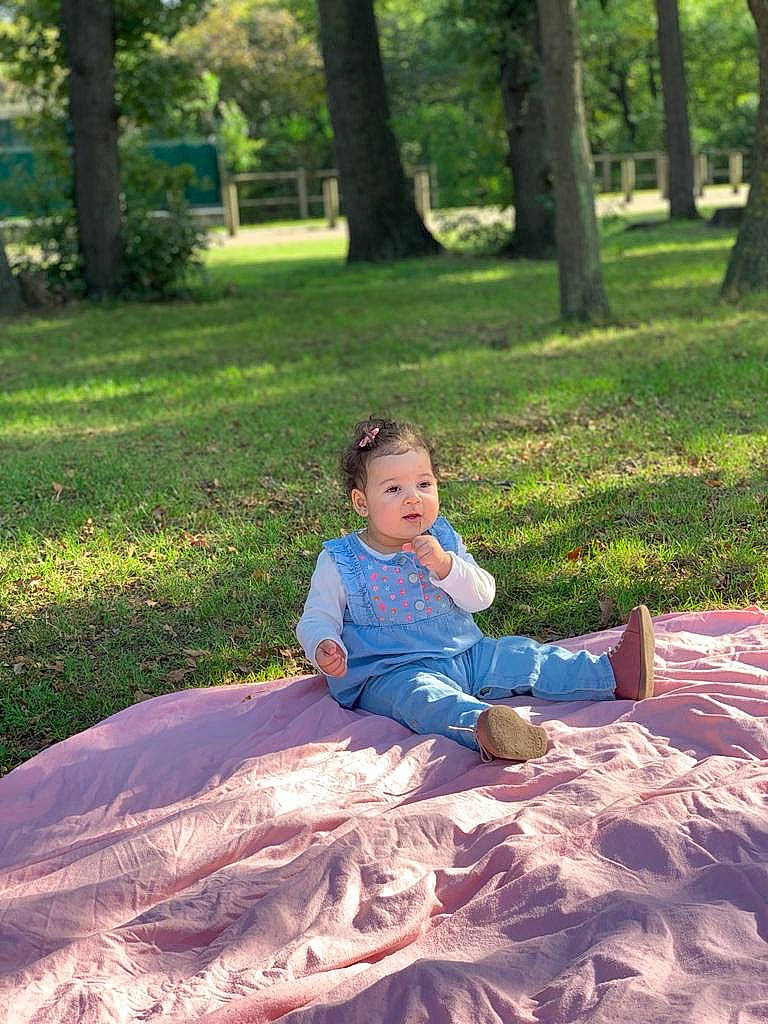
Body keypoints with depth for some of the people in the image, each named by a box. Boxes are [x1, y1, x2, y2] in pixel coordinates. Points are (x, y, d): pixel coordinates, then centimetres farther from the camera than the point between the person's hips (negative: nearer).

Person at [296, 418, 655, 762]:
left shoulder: (442, 540, 8)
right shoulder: (339, 563, -5)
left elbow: (482, 597, 1)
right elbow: (316, 619, -1)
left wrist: (445, 565, -17)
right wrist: (325, 649, -24)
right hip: (389, 673, -6)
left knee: (519, 655, -5)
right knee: (421, 693, -37)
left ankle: (613, 674, -6)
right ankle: (480, 726, -67)